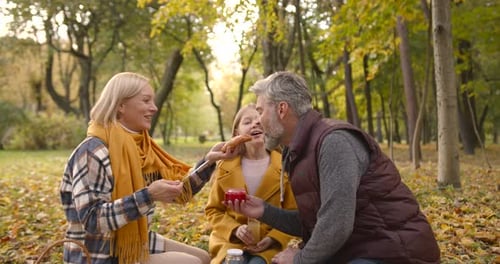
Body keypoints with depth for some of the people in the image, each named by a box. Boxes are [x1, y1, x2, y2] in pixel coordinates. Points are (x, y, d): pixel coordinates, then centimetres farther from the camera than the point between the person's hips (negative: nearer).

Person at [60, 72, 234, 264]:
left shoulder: (140, 146, 5)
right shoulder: (93, 151, -20)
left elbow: (178, 189, 7)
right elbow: (92, 220, -27)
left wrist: (209, 161, -6)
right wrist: (148, 195, -32)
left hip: (137, 243, 9)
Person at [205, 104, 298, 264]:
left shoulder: (284, 167, -2)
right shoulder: (226, 167, 0)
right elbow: (213, 210, 7)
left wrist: (273, 238, -14)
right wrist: (235, 229, -11)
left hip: (268, 244, 0)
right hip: (231, 241, 1)